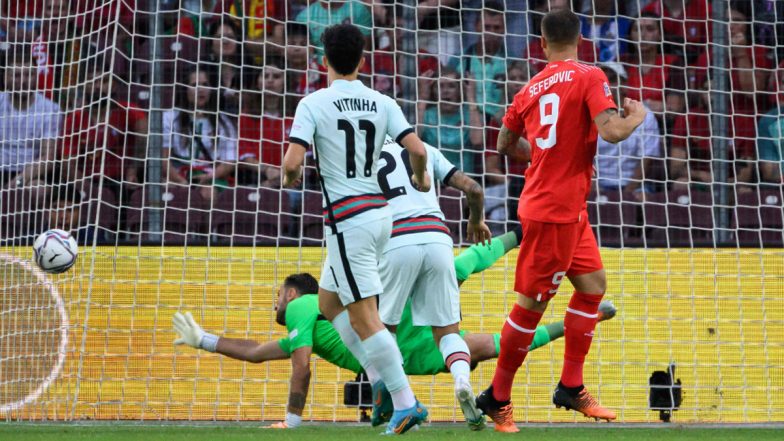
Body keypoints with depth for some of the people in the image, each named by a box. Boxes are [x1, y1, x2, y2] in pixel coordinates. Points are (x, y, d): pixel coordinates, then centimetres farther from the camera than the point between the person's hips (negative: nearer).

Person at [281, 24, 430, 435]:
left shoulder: (313, 104, -9)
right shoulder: (381, 103, 5)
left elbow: (292, 162, -17)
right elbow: (416, 149, -4)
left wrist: (290, 177, 6)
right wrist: (420, 180, 18)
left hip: (347, 219, -7)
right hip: (380, 212, 7)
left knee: (363, 316, -4)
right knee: (329, 301, 21)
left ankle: (405, 401, -8)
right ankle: (381, 379, 13)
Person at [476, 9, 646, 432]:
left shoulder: (531, 88, 8)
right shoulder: (589, 77, -11)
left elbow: (505, 144, 17)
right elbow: (612, 131, -22)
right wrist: (637, 115, -2)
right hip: (555, 211, -8)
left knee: (593, 282, 16)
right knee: (531, 303, -1)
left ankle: (571, 388, 18)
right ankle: (497, 398, 7)